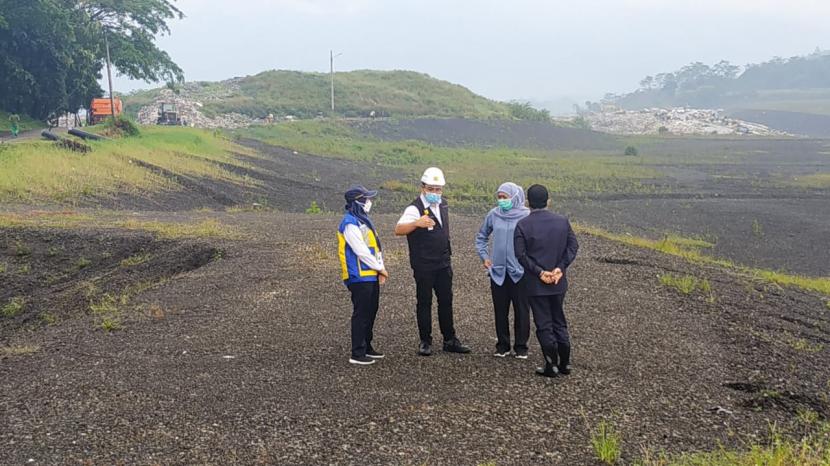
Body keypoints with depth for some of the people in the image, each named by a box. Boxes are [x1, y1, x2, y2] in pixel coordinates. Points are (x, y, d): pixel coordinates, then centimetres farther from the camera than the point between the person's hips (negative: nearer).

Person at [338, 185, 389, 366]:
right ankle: (357, 354, 0)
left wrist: (380, 269, 6)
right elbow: (361, 251, -19)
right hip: (360, 277, -9)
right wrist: (380, 268, -10)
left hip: (371, 276, 9)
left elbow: (374, 247, 16)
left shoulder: (363, 220, 16)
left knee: (371, 312, 15)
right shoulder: (350, 223, -15)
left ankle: (367, 347, 26)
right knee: (361, 314, -6)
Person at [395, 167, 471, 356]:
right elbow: (398, 230, -31)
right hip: (423, 266, -6)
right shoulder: (415, 208, -15)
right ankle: (425, 342, 11)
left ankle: (450, 340, 19)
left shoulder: (442, 205, 8)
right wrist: (417, 223, -49)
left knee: (446, 301, 10)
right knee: (424, 303, 2)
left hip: (443, 264, 6)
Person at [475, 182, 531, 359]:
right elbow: (481, 237, 17)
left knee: (521, 311, 4)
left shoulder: (526, 216, -8)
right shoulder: (494, 215, 2)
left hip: (519, 272, -3)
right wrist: (484, 256, 10)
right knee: (500, 311, 9)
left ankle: (521, 346, 15)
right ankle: (502, 345, 21)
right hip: (498, 271, 3)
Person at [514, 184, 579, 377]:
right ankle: (565, 364, 21)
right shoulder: (562, 221, 0)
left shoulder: (523, 225, -10)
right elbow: (573, 245, -4)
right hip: (559, 282, 4)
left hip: (536, 284, -4)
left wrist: (539, 272, -13)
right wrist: (560, 268, -8)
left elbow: (521, 254, -15)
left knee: (544, 325, 5)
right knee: (559, 322, 17)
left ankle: (552, 366, 8)